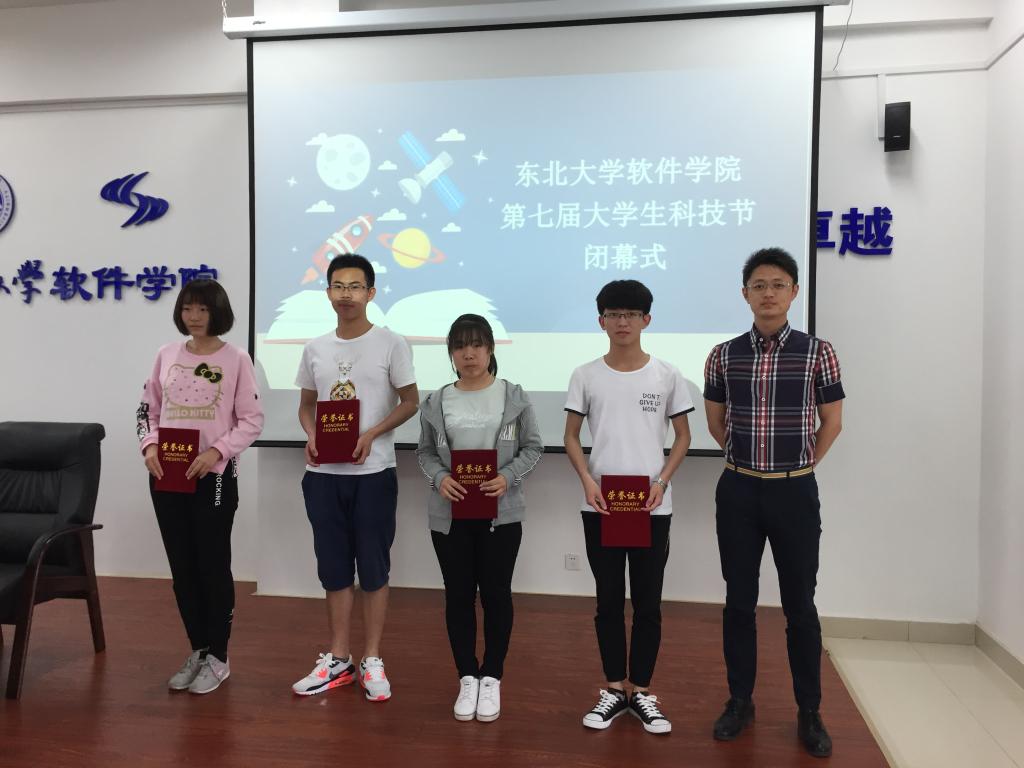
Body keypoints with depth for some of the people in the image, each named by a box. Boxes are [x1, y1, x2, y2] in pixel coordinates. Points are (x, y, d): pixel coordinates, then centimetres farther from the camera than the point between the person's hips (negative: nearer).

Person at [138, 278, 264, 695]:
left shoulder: (236, 359, -5)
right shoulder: (167, 354, 7)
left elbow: (252, 420, -6)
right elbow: (148, 408, 12)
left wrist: (217, 451, -19)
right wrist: (150, 444, -5)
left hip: (214, 476, -4)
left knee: (213, 566, 4)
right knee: (182, 567, 12)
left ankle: (218, 657, 20)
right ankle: (197, 650, 29)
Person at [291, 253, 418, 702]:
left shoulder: (391, 344, -4)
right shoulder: (315, 349, 9)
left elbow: (410, 402, -2)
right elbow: (306, 406, 16)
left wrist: (371, 435, -17)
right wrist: (311, 437, -6)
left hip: (373, 473, -4)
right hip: (322, 474, 4)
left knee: (373, 568, 5)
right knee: (334, 568, 13)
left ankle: (372, 662, 19)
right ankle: (338, 660, 26)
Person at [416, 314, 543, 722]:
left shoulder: (515, 397, -2)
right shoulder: (436, 403, 3)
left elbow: (533, 448, 1)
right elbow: (425, 452, 8)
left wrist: (508, 478, -15)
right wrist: (439, 478, -12)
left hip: (501, 513, -1)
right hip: (449, 513, 2)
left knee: (496, 593, 7)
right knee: (459, 595, 10)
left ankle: (492, 677, 24)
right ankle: (467, 677, 26)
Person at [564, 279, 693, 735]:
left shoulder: (667, 376, 0)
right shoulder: (586, 376, 2)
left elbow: (682, 436, 5)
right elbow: (571, 437, 6)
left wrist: (661, 482, -9)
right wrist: (588, 482, -10)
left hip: (652, 507, 0)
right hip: (600, 506, 1)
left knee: (648, 603, 8)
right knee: (609, 600, 10)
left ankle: (642, 691, 24)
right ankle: (614, 689, 25)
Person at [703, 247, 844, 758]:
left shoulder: (817, 352, -4)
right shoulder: (723, 356, 0)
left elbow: (832, 420, 5)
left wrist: (801, 464, 9)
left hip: (795, 492, -1)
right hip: (738, 491, 1)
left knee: (800, 605, 7)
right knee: (739, 602, 10)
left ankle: (809, 712, 23)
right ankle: (740, 701, 25)